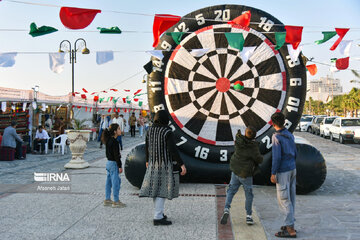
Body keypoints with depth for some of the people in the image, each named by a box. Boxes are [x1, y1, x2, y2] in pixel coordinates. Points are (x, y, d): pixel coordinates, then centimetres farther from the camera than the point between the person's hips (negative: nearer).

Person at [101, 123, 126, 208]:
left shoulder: (108, 140, 10)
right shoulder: (114, 142, -19)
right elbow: (116, 155, -20)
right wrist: (120, 166, -16)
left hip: (108, 163, 10)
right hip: (113, 164, -10)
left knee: (109, 182, 14)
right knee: (115, 182, -3)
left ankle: (107, 199, 22)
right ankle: (116, 201, 2)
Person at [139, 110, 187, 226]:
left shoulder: (150, 131, 4)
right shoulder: (167, 132, -15)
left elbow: (147, 147, 13)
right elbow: (172, 149, -22)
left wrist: (148, 161, 28)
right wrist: (181, 164, -21)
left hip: (153, 163, 7)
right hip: (166, 164, -7)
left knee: (156, 188, 13)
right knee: (162, 189, -4)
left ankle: (160, 214, 25)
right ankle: (157, 217, -4)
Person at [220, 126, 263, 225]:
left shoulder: (239, 140, -8)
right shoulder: (253, 146, -20)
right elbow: (259, 160, -12)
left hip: (235, 170, 4)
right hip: (245, 174, -4)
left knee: (231, 190, 14)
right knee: (249, 194, 11)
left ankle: (226, 210, -3)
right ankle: (249, 216, 16)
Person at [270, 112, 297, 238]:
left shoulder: (277, 137, -16)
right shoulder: (290, 135, 7)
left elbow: (276, 157, -20)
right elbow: (295, 153, 14)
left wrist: (273, 173, -15)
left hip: (283, 172, -8)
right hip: (292, 169, 8)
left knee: (284, 199, -4)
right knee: (291, 198, 13)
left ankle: (290, 229, -4)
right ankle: (290, 225, 21)